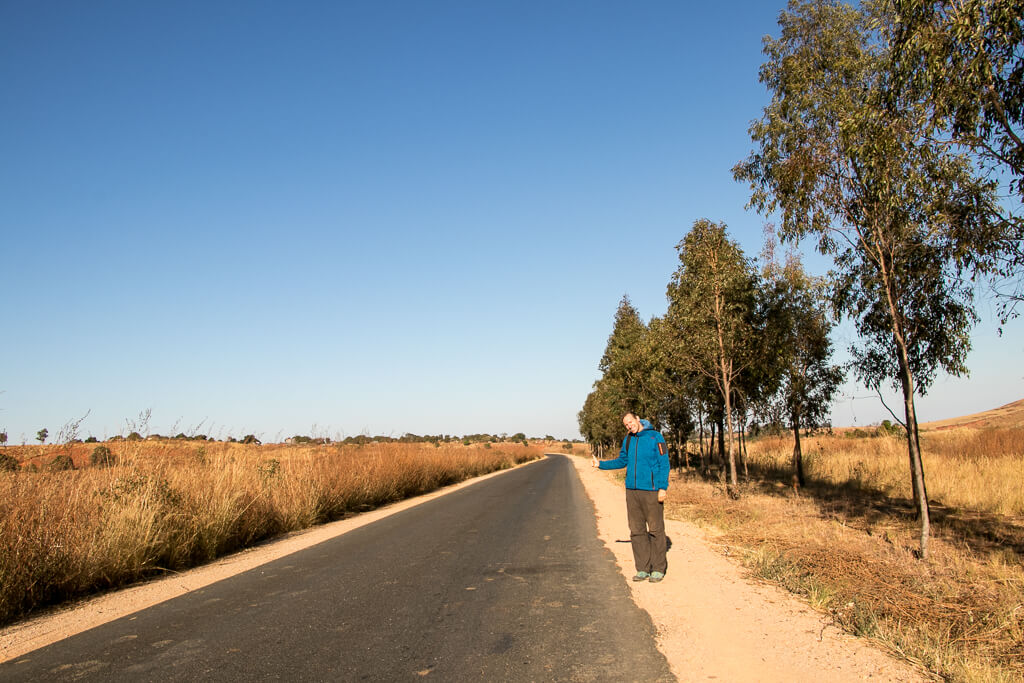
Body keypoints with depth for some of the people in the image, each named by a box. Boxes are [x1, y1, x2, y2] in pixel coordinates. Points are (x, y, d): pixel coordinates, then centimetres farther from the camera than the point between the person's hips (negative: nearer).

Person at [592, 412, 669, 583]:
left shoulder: (655, 437, -5)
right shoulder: (628, 440, 11)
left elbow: (664, 463, -6)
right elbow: (622, 461, 22)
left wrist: (663, 487, -13)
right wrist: (601, 464, 13)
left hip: (651, 491, -5)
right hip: (632, 491, 6)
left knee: (655, 530, 0)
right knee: (637, 531, 7)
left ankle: (658, 569, 10)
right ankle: (643, 569, 15)